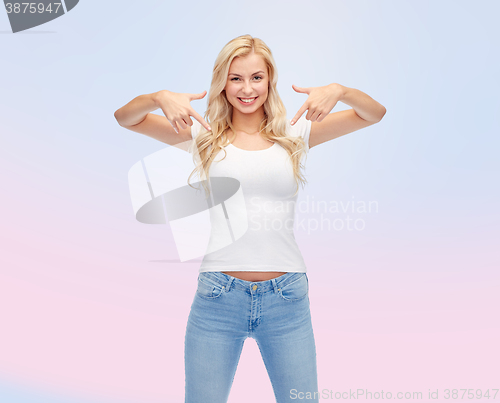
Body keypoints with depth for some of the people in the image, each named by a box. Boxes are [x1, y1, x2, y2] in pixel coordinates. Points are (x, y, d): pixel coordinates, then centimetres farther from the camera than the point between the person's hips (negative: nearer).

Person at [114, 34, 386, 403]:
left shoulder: (294, 133, 6)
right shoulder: (205, 134, 5)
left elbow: (375, 114, 6)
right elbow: (125, 118, 3)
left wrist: (339, 91, -14)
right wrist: (160, 97, -17)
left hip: (286, 297, 1)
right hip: (217, 296, 0)